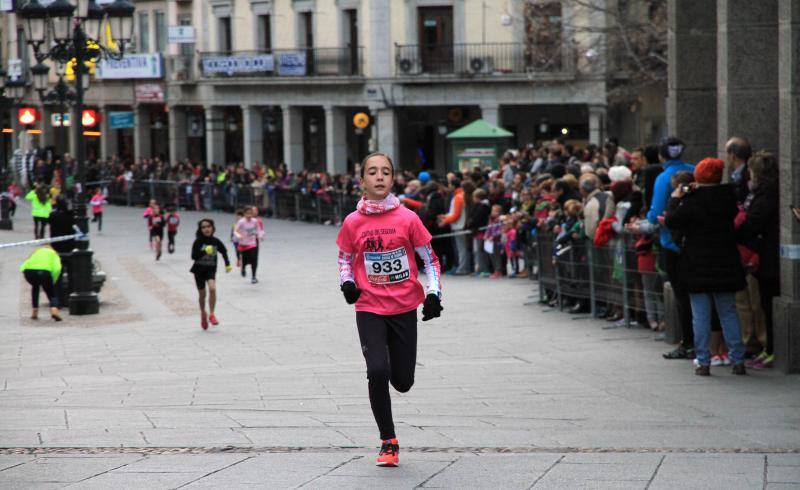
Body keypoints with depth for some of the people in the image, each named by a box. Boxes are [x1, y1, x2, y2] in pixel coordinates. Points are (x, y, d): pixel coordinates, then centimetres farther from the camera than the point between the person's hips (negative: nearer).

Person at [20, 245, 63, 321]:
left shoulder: (36, 252, 34)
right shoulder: (53, 253, 27)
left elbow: (22, 268, 20)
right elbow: (57, 268, 6)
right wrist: (52, 282, 15)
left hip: (29, 271, 3)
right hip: (44, 271, -3)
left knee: (35, 287, 36)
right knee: (52, 294, 16)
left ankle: (34, 312, 29)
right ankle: (54, 310, -15)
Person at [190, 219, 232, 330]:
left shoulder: (216, 241, -5)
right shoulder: (198, 242, -12)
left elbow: (224, 251, 12)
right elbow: (194, 256, -20)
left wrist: (227, 264, 4)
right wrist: (205, 252, -32)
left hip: (211, 269, 0)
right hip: (199, 270, 0)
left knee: (212, 288, -24)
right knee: (202, 294, 9)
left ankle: (211, 314, -14)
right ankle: (203, 314, 35)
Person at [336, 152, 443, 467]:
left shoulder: (407, 218, -6)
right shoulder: (353, 222, -2)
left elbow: (430, 259, 3)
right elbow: (344, 258, 14)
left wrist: (434, 294, -7)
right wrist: (347, 283, -5)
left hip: (404, 307, 0)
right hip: (369, 308, 0)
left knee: (402, 382, 4)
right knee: (377, 371, -18)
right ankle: (388, 441, -2)